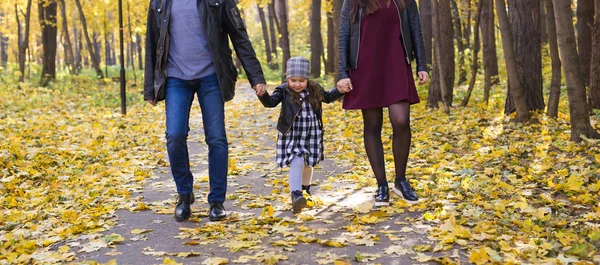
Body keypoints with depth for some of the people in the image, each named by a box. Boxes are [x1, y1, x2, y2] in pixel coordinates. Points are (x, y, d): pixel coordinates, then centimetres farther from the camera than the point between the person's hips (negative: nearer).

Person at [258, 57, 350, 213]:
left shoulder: (314, 90, 2)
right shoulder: (284, 91, -9)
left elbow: (327, 97, 18)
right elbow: (270, 102, -22)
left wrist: (340, 91, 4)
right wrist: (263, 94, -41)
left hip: (311, 135, 4)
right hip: (292, 135, -4)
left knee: (307, 165, 18)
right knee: (296, 163, -20)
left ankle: (305, 189, 42)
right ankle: (296, 195, -26)